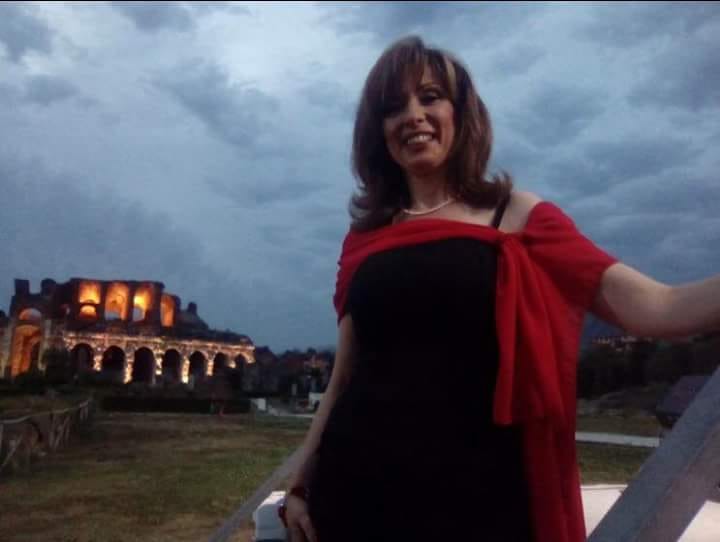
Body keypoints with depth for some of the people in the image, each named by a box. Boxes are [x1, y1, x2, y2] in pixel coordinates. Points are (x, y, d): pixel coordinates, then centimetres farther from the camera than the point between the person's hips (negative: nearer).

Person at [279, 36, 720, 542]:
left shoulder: (516, 216, -1)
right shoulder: (363, 241, 6)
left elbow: (655, 307, -13)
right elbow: (345, 379, 11)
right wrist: (300, 484, 11)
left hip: (476, 493, -2)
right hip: (356, 491, 3)